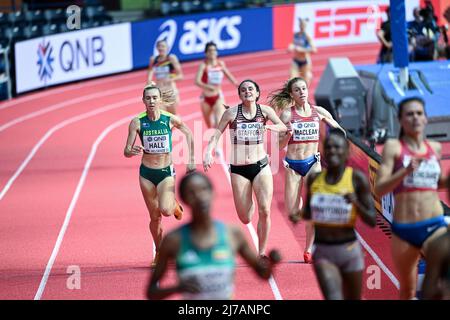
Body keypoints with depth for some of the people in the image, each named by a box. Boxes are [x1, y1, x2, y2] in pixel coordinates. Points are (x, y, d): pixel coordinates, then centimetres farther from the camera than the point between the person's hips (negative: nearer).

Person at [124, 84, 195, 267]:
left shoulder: (171, 120, -9)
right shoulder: (137, 122, -9)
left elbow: (188, 134, 10)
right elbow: (126, 151, -9)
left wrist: (191, 160, 9)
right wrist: (132, 151, -33)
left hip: (166, 172, -1)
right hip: (146, 173, 1)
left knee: (166, 210, -22)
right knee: (155, 217, 5)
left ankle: (175, 205, 15)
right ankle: (159, 252, 25)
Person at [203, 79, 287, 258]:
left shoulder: (265, 111, 0)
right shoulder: (232, 112, -2)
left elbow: (283, 127, 7)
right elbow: (217, 134, 3)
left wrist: (271, 127, -15)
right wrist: (208, 152, -13)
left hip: (261, 166, 1)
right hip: (238, 169, 0)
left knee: (265, 211, -12)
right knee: (245, 218, -1)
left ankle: (261, 253, 2)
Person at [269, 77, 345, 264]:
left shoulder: (318, 112, 3)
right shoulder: (287, 114, -3)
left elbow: (340, 132, 15)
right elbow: (281, 145, -3)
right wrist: (288, 133, -21)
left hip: (313, 163, 0)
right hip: (293, 165, 0)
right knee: (292, 212, -5)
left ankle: (309, 250, 2)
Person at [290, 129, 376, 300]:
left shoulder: (357, 178, -7)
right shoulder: (314, 178, 1)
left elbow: (372, 221, -6)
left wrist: (356, 203, -23)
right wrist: (298, 215, -4)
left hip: (349, 249, 0)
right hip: (322, 250, 0)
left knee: (352, 299, 15)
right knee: (332, 297, -19)